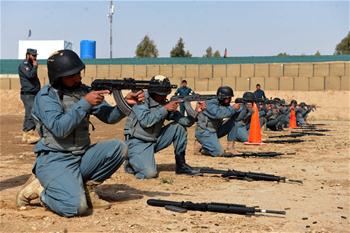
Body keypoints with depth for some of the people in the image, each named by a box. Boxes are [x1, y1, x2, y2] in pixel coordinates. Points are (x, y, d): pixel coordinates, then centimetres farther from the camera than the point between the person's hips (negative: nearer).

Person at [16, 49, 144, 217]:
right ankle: (39, 189, 2)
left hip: (82, 157, 7)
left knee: (118, 147, -13)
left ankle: (86, 188, 2)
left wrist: (126, 103, -15)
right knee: (76, 207, -28)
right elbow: (59, 128, -23)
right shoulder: (46, 96, -9)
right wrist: (84, 103, -23)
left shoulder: (84, 91, 8)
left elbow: (109, 116, 4)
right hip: (54, 160, -6)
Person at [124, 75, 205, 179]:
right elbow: (145, 121, -29)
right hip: (138, 143, -6)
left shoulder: (165, 104, 0)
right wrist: (165, 109, -28)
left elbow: (185, 121, -4)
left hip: (155, 140, 6)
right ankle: (132, 163, 8)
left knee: (179, 127, -7)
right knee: (150, 173, -26)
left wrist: (196, 112, -21)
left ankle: (181, 164, 3)